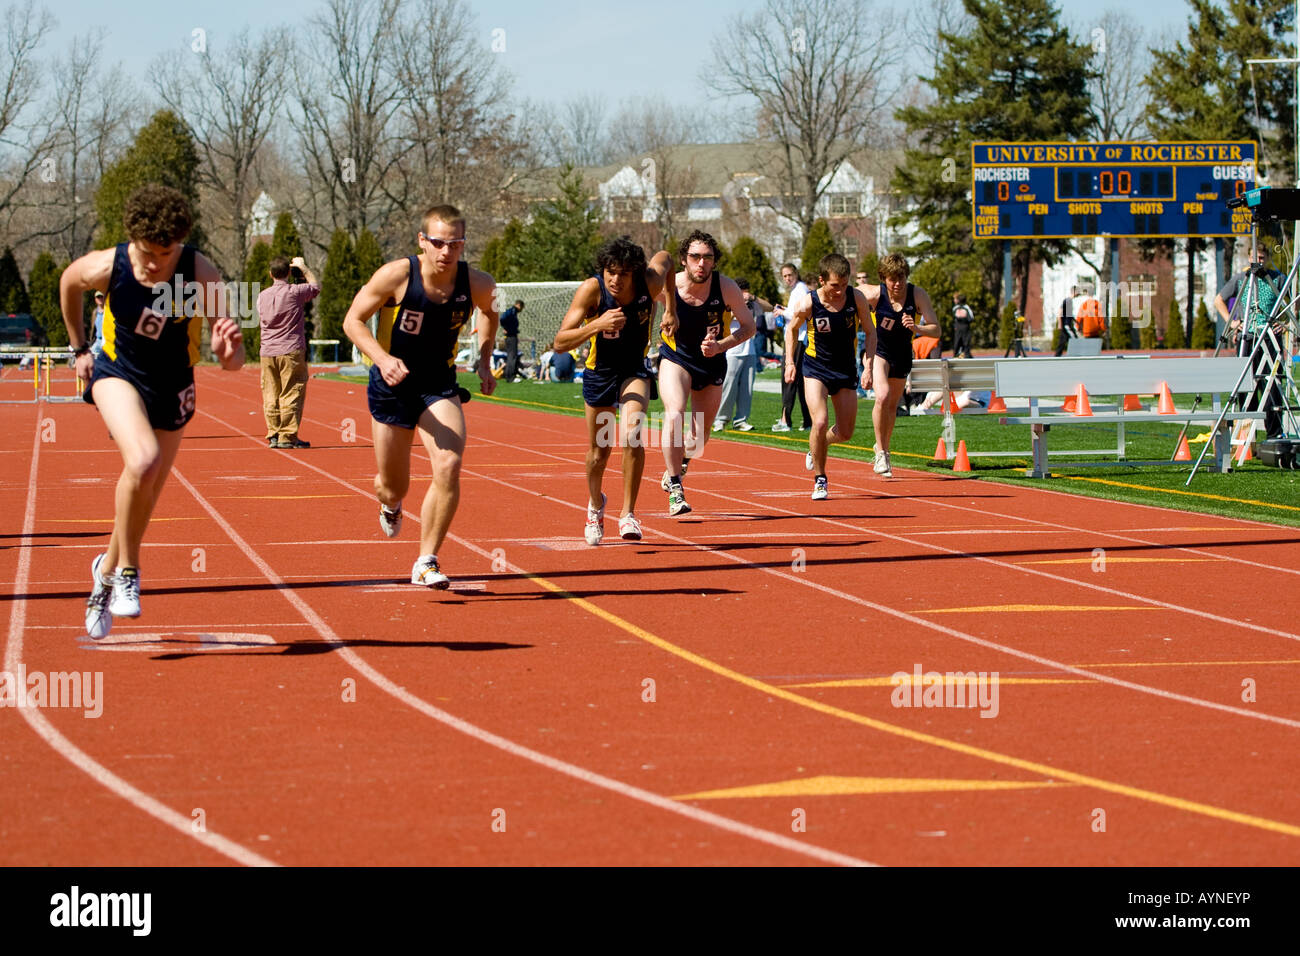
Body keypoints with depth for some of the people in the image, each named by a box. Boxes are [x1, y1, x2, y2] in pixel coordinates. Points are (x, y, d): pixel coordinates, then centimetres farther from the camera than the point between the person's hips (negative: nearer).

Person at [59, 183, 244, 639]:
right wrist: (79, 348, 11)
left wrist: (227, 352, -47)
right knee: (142, 460, -30)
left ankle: (108, 571, 42)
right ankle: (128, 568, -10)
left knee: (144, 498, 13)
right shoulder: (106, 267, -24)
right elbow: (68, 281, 3)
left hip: (171, 390, 2)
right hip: (118, 373, -2)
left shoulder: (202, 276, -26)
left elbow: (234, 362, -23)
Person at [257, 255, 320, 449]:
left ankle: (273, 435, 9)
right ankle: (288, 436, -5)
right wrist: (303, 267, 24)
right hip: (291, 351, -4)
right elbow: (316, 286, 12)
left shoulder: (262, 295, 6)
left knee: (271, 396, 7)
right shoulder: (294, 292, -7)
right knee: (291, 395, -2)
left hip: (268, 352, 4)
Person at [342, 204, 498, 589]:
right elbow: (353, 320, -12)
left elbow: (489, 311, 14)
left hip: (439, 384, 1)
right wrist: (382, 359, -28)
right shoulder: (396, 276, -21)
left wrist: (484, 359, 3)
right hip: (392, 385, -1)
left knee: (449, 466, -21)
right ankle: (390, 504, 51)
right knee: (394, 486, 9)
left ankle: (426, 562, -10)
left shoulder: (477, 284, -12)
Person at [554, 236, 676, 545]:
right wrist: (597, 325, -44)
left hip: (635, 370, 0)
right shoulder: (591, 290, -27)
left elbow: (664, 257, 3)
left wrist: (670, 306, 9)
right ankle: (596, 504, 44)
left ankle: (628, 513, -14)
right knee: (599, 452, 12)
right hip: (599, 371, 0)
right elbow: (560, 343, -30)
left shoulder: (650, 283, -23)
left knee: (632, 434, -26)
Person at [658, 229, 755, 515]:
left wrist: (720, 346, -23)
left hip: (712, 363, 2)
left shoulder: (726, 287, -20)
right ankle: (675, 491, -21)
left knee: (699, 438, 9)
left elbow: (748, 326, -9)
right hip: (675, 357, -2)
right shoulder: (668, 287, -21)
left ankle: (680, 463, 46)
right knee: (674, 414, -28)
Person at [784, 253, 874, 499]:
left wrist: (868, 367, -8)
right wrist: (789, 362, -3)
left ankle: (817, 447, 42)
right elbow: (792, 329, 4)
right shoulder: (807, 303, -17)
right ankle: (819, 480, -3)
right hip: (816, 368, -3)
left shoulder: (856, 298, -12)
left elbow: (870, 331, 0)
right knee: (820, 422, -21)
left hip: (846, 370, 3)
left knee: (845, 432, 7)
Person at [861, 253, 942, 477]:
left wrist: (917, 328, -37)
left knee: (892, 405, 16)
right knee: (883, 396, -25)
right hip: (878, 350, -3)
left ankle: (883, 448, 39)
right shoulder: (875, 295, -20)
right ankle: (881, 453, -15)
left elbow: (935, 329, -19)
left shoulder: (918, 295, -17)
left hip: (902, 354, 3)